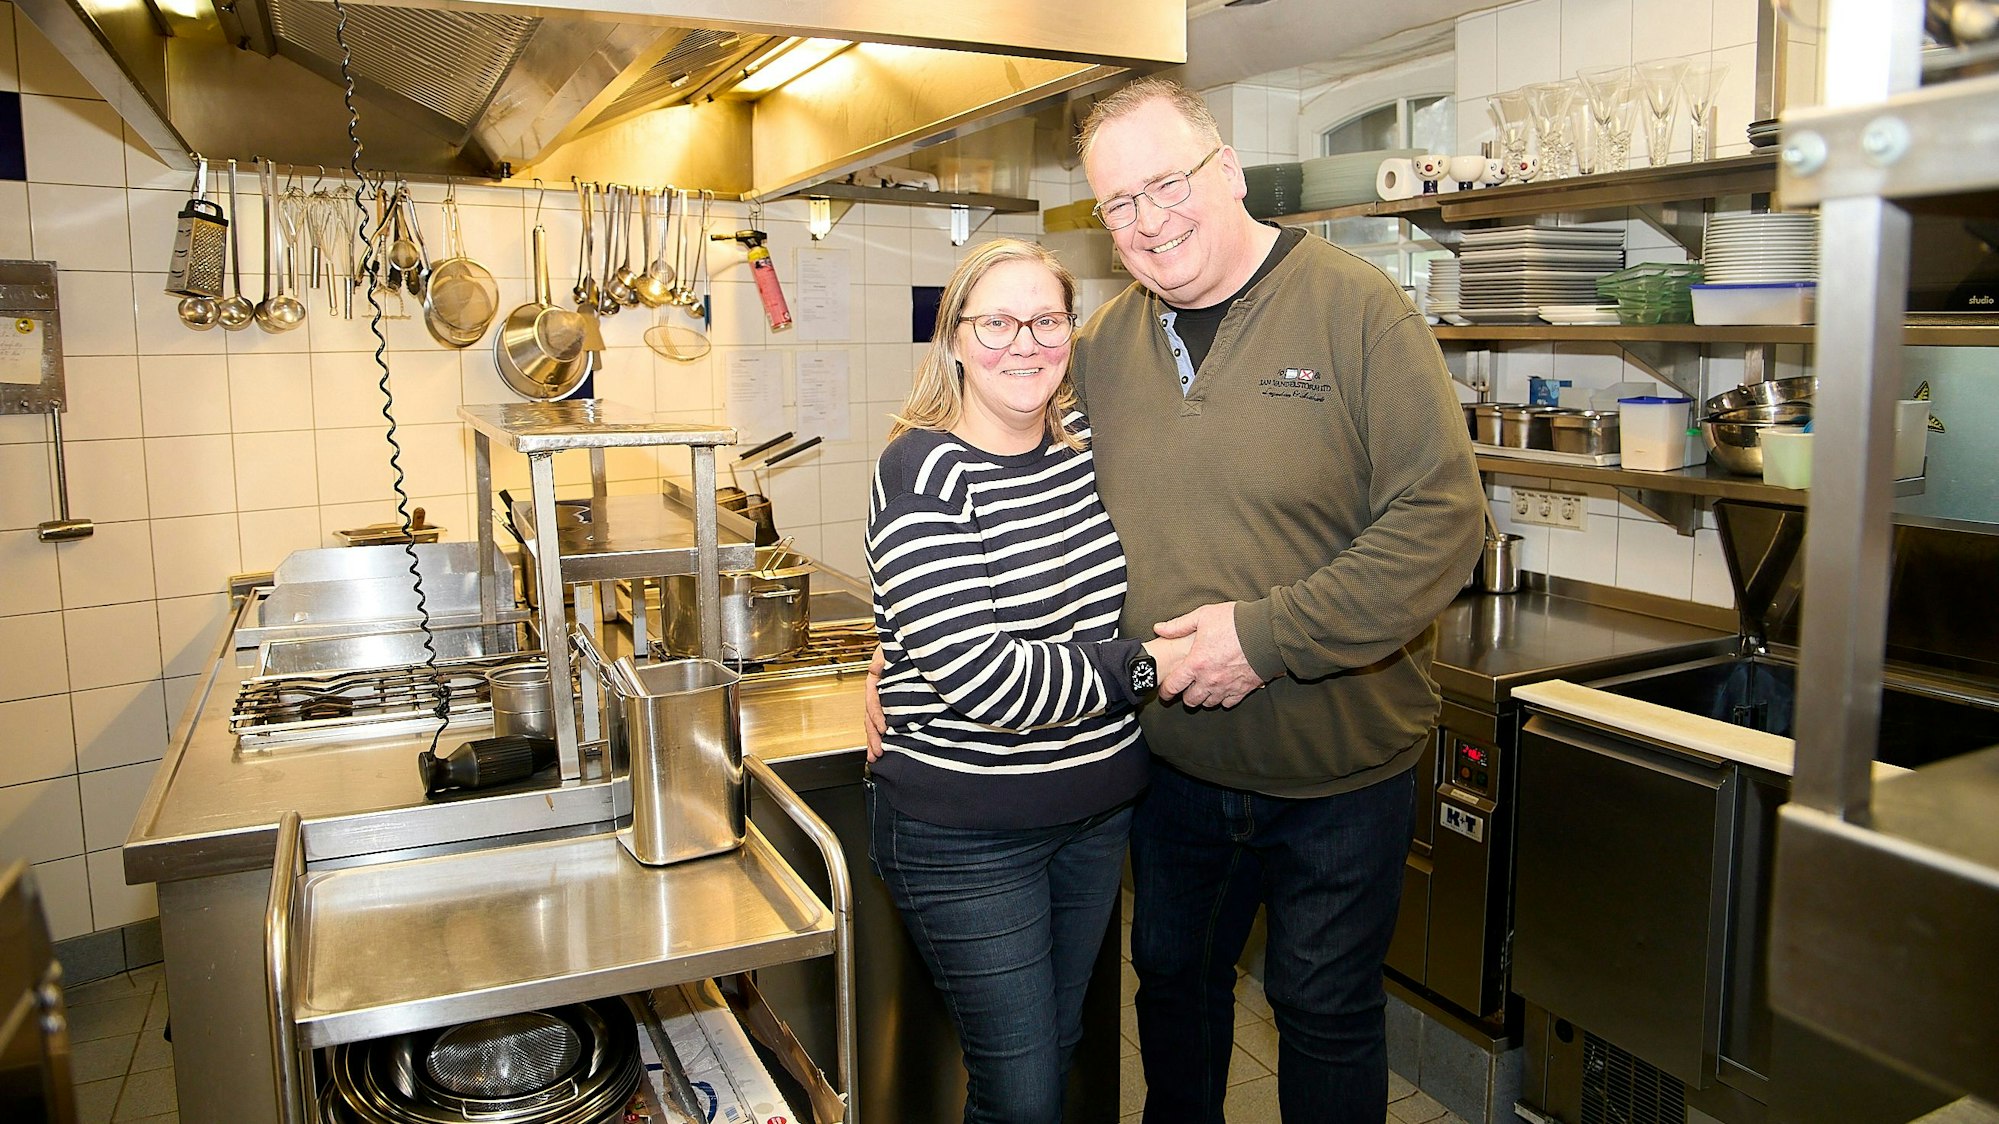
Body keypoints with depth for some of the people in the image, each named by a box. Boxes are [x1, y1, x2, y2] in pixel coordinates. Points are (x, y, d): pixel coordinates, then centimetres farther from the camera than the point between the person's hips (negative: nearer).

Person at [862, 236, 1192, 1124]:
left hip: (1098, 810, 6)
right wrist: (1145, 666, -16)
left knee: (1059, 1052, 22)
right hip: (966, 830, -6)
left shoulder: (1089, 438, 1)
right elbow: (982, 676, -25)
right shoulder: (924, 472, -18)